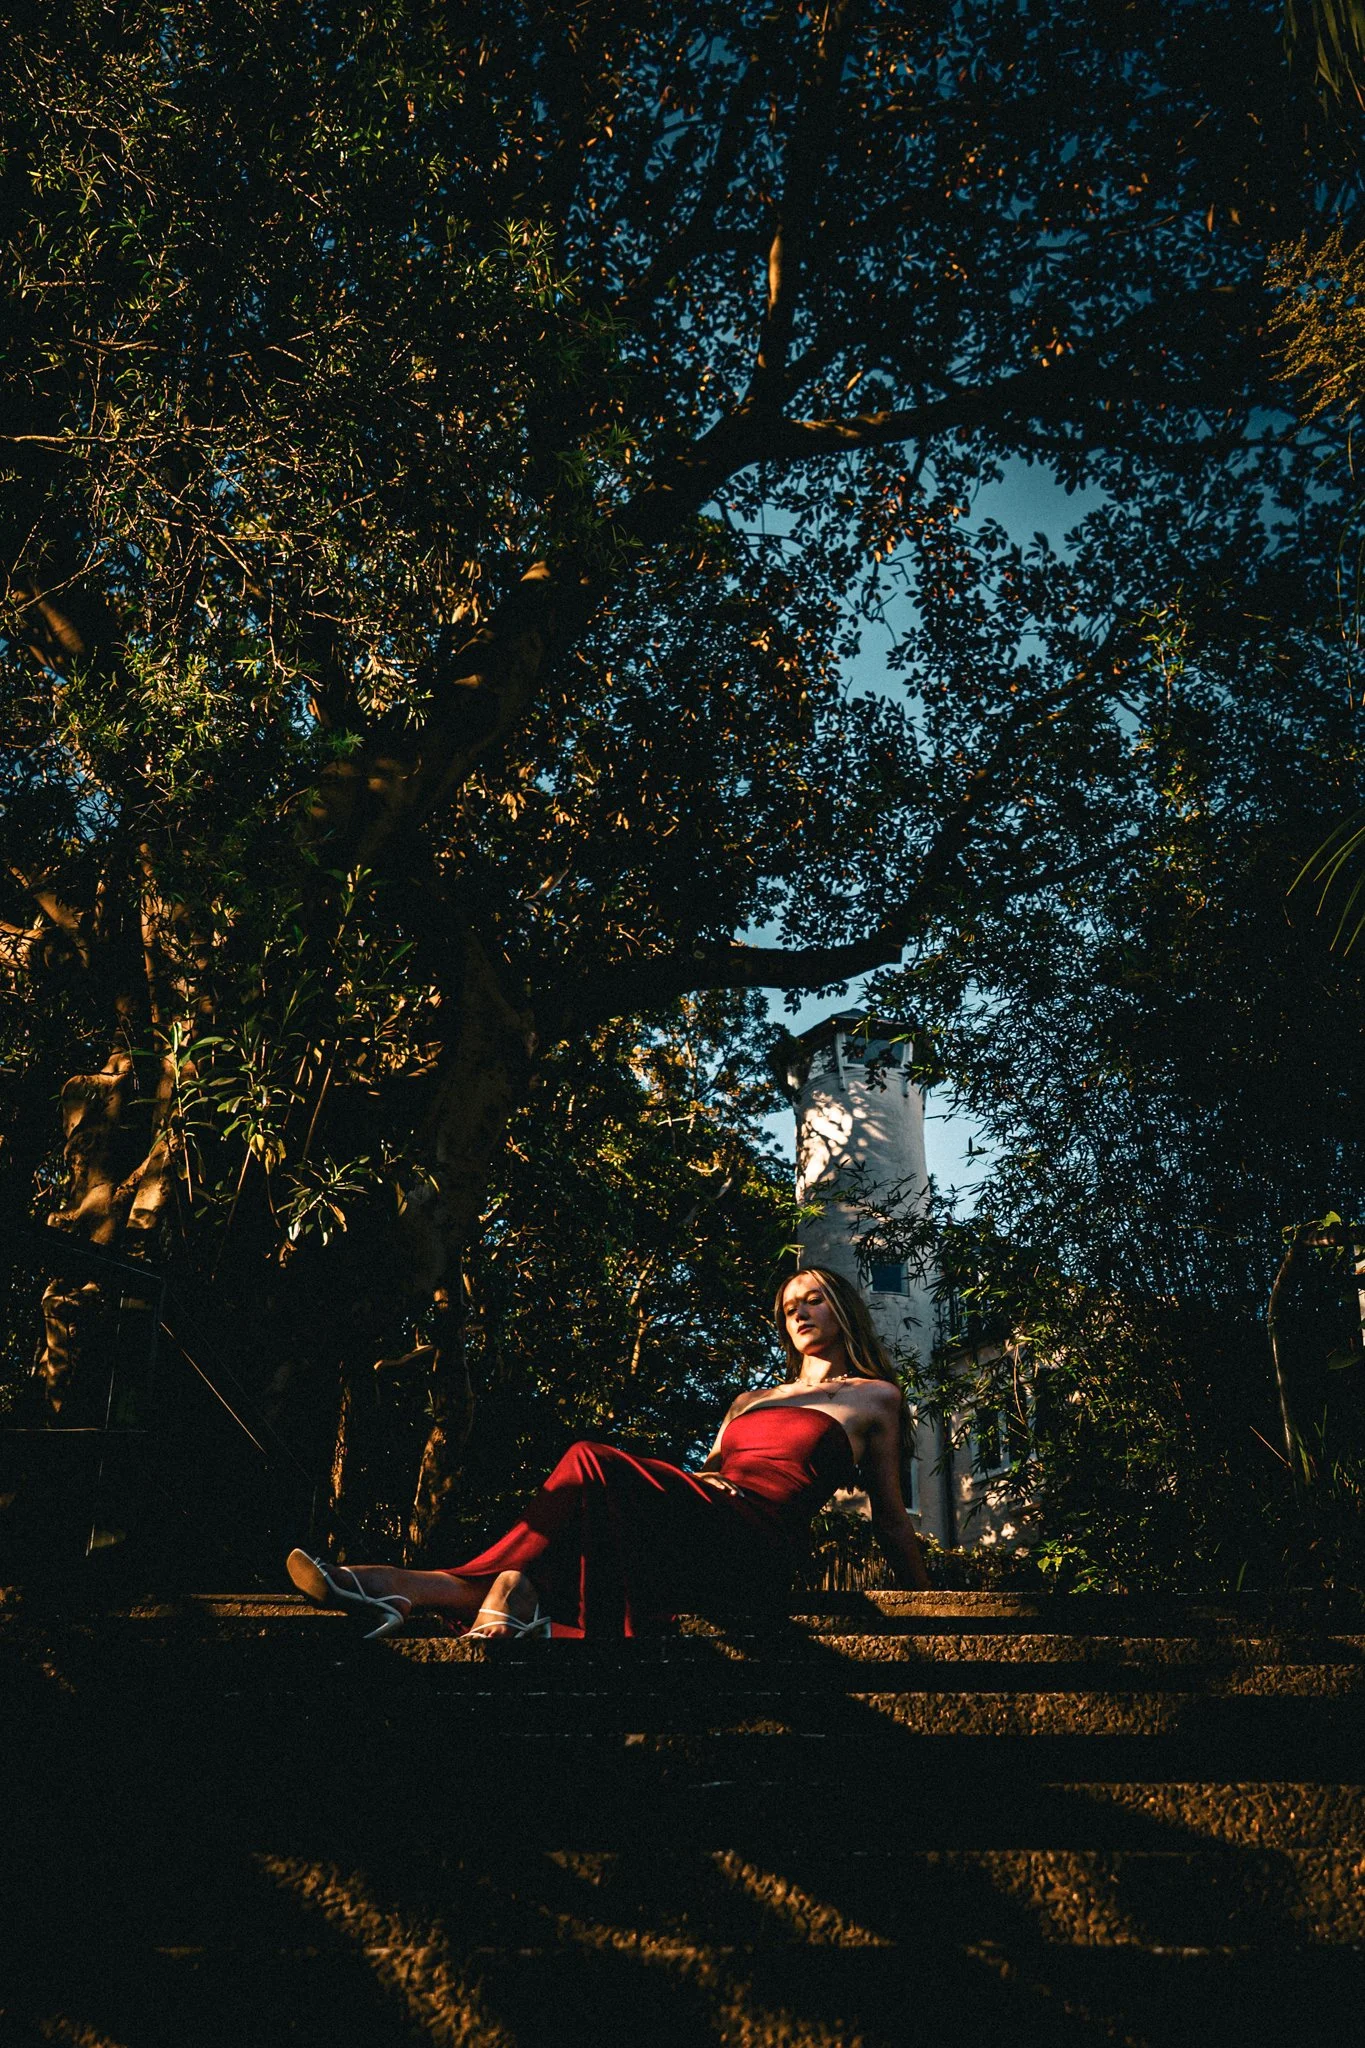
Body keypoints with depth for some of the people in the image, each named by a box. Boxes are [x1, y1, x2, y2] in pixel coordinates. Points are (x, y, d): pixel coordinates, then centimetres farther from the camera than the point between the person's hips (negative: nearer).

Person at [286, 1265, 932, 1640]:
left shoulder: (875, 1398, 20)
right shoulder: (749, 1400, 35)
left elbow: (890, 1515, 19)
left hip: (757, 1546, -5)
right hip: (698, 1538, 6)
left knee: (595, 1467, -27)